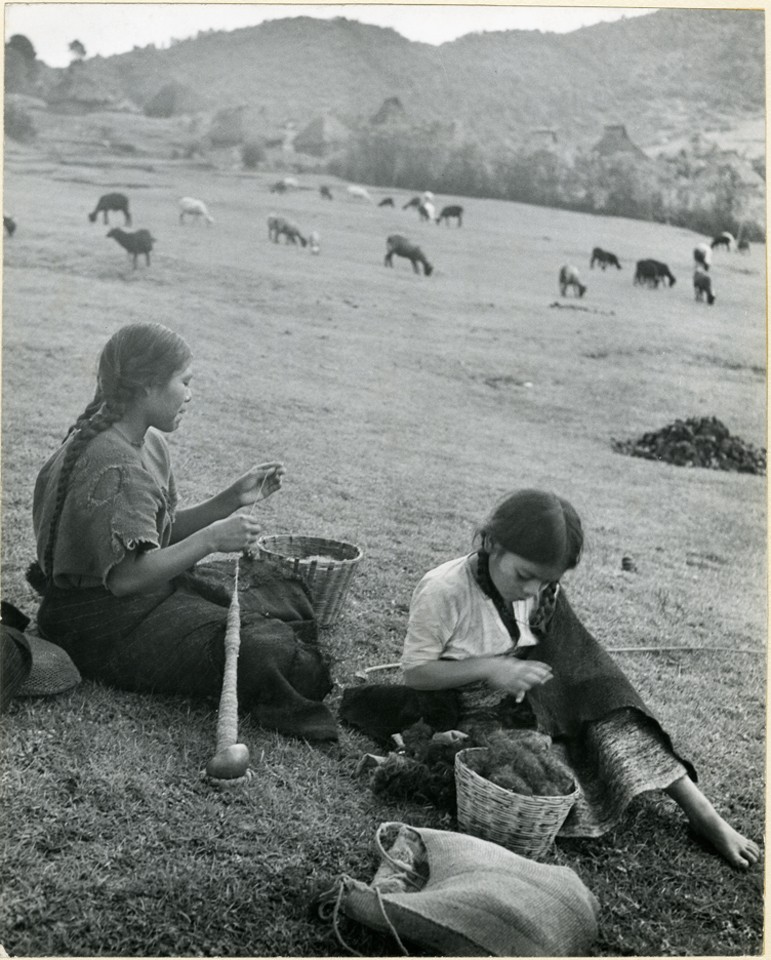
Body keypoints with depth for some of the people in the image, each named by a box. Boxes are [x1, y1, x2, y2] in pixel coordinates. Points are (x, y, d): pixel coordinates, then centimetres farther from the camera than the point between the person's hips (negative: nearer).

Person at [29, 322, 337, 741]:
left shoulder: (149, 443, 5)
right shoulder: (116, 467, -27)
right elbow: (126, 575, -33)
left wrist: (233, 499, 0)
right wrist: (212, 539, -29)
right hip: (105, 623, -11)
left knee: (285, 590, 11)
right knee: (261, 652, -20)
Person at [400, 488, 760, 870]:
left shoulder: (543, 592, -5)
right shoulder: (443, 591, -23)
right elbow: (414, 672, -19)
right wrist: (491, 669, -28)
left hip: (523, 705, 5)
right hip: (468, 717, -5)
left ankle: (702, 812, -13)